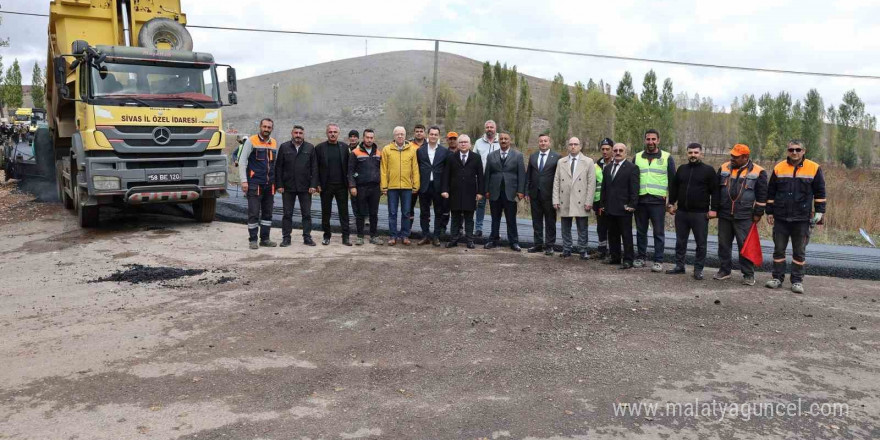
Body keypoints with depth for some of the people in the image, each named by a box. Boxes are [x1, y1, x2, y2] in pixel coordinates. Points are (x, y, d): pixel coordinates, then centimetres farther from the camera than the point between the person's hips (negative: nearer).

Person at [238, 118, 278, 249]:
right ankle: (253, 240, 6)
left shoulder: (274, 143, 11)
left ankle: (265, 239, 17)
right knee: (254, 213, -3)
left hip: (270, 184, 5)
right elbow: (242, 161, -7)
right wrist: (244, 180, -14)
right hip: (254, 184, -5)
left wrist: (276, 181, 12)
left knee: (267, 213, 9)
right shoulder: (251, 141, -4)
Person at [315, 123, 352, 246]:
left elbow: (348, 166, 5)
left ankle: (346, 237, 6)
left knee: (344, 212, 2)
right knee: (326, 212, 7)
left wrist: (349, 183, -1)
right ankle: (327, 236, 17)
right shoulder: (319, 147, 2)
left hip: (341, 185, 1)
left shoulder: (344, 147, 6)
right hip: (326, 185, 0)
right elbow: (316, 167, 1)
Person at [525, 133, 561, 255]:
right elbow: (528, 175, 12)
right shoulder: (532, 157, 10)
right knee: (536, 221, 10)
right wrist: (527, 192, 6)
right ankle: (538, 244, 19)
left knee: (550, 221, 3)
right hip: (535, 194, 4)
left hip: (549, 194, -4)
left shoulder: (556, 157, -3)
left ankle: (549, 245, 10)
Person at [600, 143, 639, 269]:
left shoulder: (632, 168, -4)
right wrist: (602, 204, 13)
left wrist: (632, 205, -14)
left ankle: (627, 260, 6)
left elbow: (634, 189, -9)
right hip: (610, 208, 6)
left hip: (624, 208, -6)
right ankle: (614, 256, 23)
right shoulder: (607, 168, 15)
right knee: (612, 234, 12)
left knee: (626, 235, 0)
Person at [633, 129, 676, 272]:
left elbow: (672, 180, 4)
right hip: (640, 200, 3)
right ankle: (641, 258, 20)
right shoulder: (637, 157, 10)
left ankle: (658, 261, 5)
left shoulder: (667, 158, 3)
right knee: (641, 231, 10)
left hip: (658, 201, -3)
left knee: (659, 232, 0)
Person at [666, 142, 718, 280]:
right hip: (681, 212, 4)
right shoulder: (681, 169, 11)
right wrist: (671, 203, 10)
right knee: (680, 241, 12)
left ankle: (698, 269, 10)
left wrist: (713, 209, -11)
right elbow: (673, 187, 17)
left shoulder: (708, 170, -2)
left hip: (700, 214, -4)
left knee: (701, 243, 2)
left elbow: (715, 191, -5)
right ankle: (679, 266, 22)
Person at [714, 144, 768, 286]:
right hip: (724, 215, 4)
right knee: (724, 244, 10)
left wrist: (758, 213, -3)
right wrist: (715, 209, 12)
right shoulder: (724, 168, 8)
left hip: (744, 217, -4)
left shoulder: (758, 172, -3)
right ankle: (724, 270, 22)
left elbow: (762, 194, 0)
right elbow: (717, 190, 14)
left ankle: (748, 275, 7)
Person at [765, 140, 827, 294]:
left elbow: (820, 193, 5)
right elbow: (771, 193, 9)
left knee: (799, 251, 6)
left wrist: (819, 212, 0)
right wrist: (769, 212, 7)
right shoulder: (779, 168, 4)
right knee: (779, 249, 7)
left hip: (802, 219, -1)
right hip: (780, 218, 1)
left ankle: (797, 281, 14)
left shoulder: (814, 168, 0)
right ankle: (777, 278, 17)